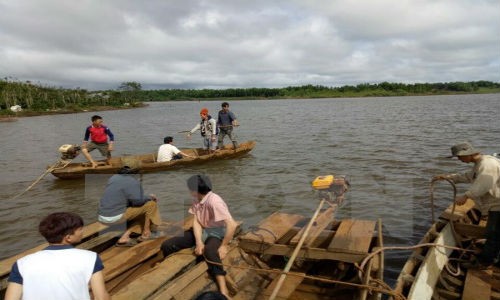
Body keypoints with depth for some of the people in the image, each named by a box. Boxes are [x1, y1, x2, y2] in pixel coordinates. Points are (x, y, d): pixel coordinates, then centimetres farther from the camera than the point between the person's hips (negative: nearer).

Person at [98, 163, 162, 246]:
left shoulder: (114, 177, 13)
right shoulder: (132, 181, -12)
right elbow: (137, 200, -18)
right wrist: (150, 197, 1)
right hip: (116, 217, -9)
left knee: (141, 216, 24)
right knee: (151, 204, 0)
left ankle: (124, 238, 9)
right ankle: (146, 233, 12)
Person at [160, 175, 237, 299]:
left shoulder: (214, 201, -28)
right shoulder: (196, 199, -4)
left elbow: (232, 225, -33)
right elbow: (196, 222, -8)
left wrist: (223, 246, -25)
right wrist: (199, 242, -23)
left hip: (216, 233, -7)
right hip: (201, 230, 7)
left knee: (210, 251, -43)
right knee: (167, 245, -4)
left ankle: (223, 292, -47)